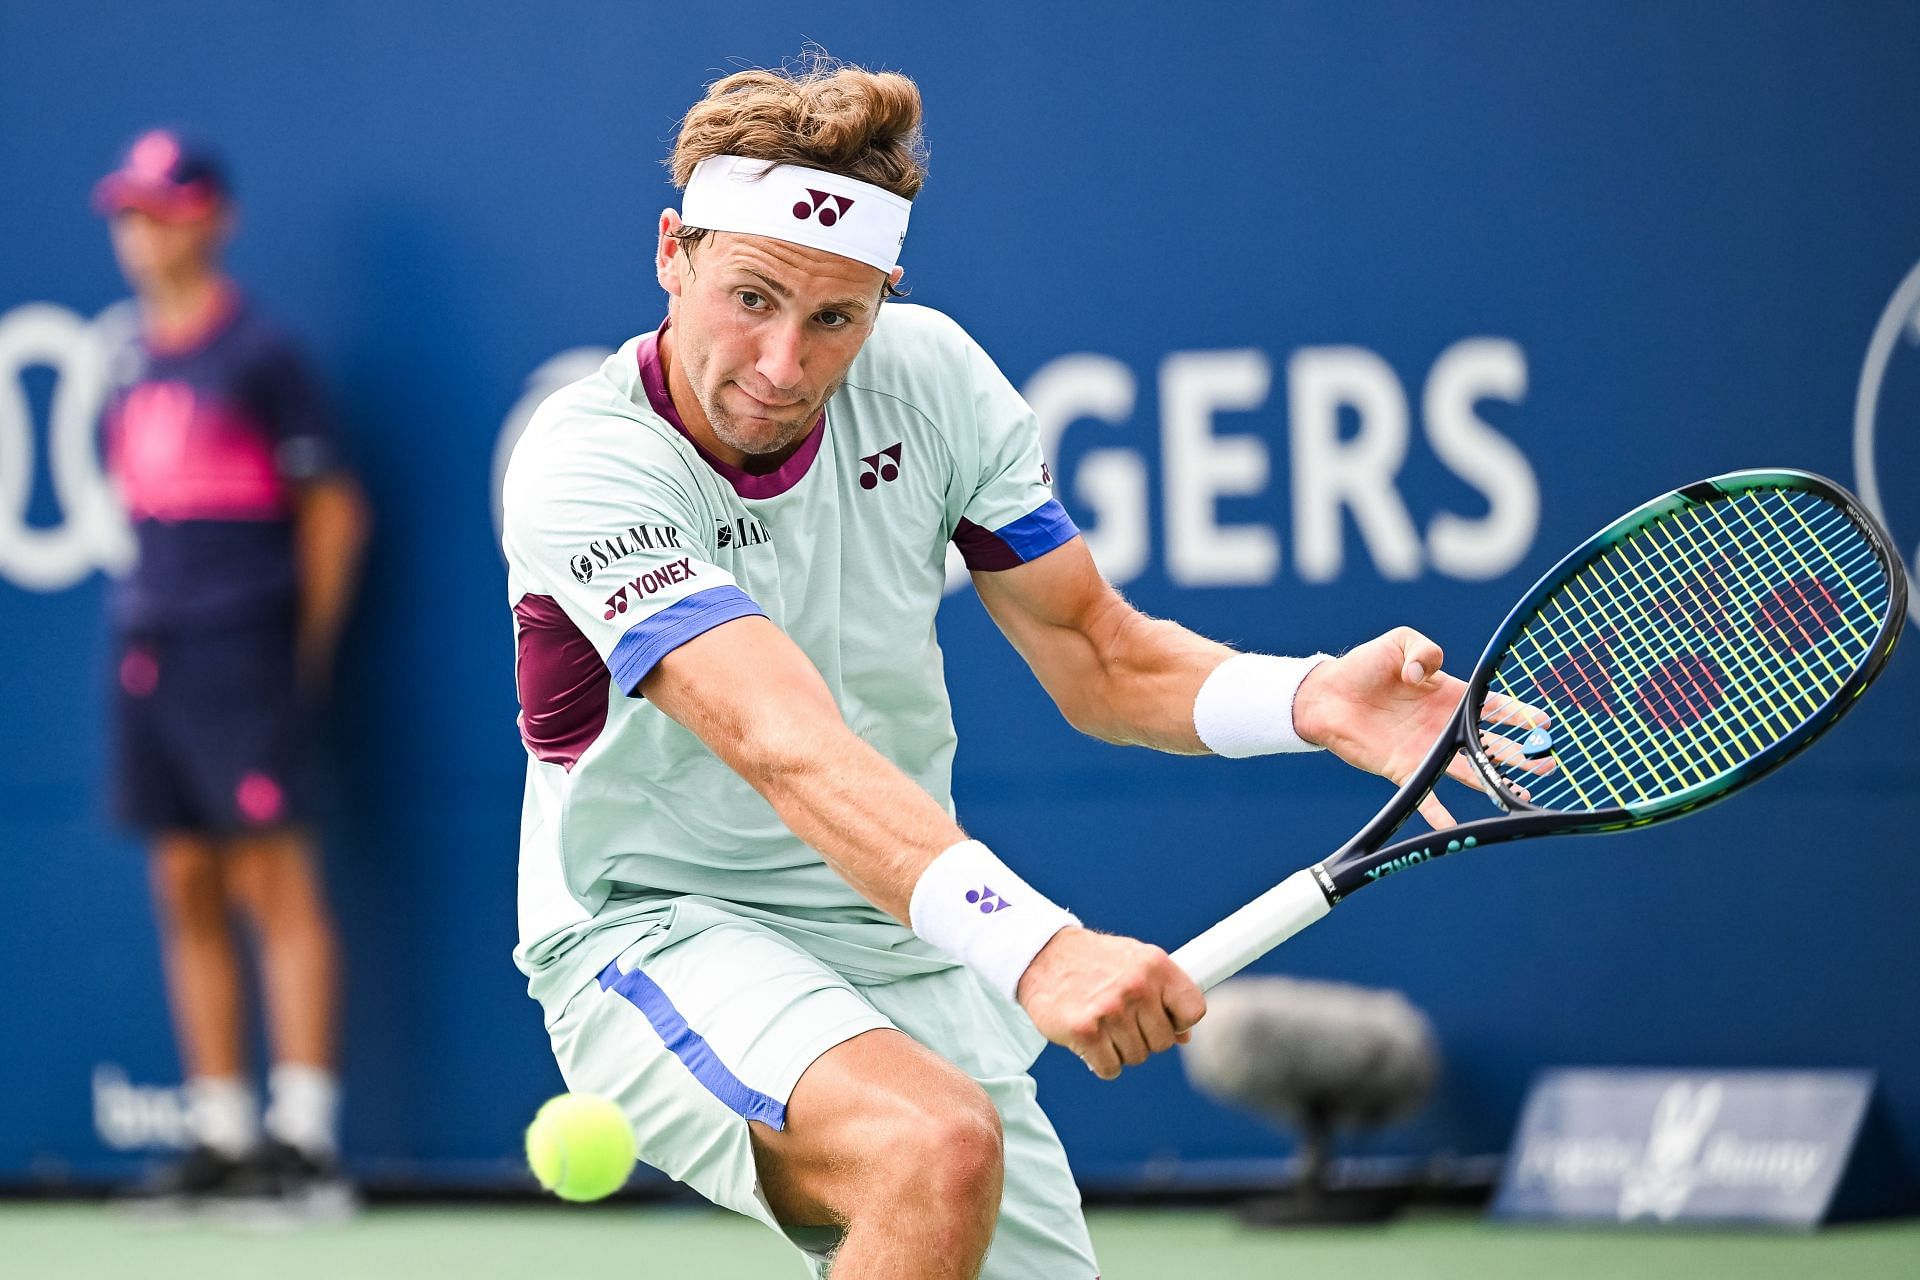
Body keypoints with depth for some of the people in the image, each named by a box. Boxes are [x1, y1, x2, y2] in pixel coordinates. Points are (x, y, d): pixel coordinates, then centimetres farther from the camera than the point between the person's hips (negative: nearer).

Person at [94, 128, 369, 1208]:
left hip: (243, 650, -7)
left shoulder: (258, 352, -5)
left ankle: (305, 1130, -9)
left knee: (276, 884, -8)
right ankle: (222, 1130, 9)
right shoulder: (137, 363, 15)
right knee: (187, 895, 6)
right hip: (149, 652, 7)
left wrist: (308, 650, -4)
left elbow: (333, 508, -4)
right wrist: (151, 612, 13)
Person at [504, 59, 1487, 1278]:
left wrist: (1311, 700, -19)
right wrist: (1036, 946, -49)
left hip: (911, 939, 6)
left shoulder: (930, 373, -4)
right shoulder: (585, 462, -22)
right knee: (935, 1145, -34)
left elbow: (1096, 656, 3)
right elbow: (785, 744, -35)